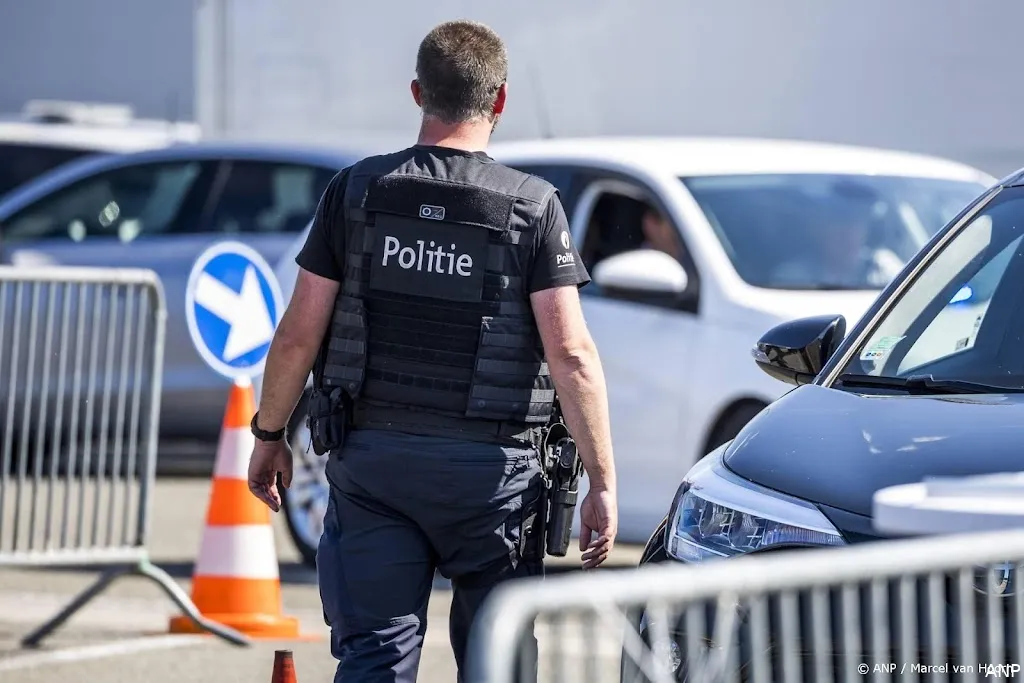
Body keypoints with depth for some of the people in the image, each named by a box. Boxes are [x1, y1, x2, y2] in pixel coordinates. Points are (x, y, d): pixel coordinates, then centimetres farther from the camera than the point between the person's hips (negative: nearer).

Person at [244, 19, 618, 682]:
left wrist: (269, 436, 13)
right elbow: (571, 353, -11)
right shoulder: (533, 206, -5)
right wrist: (603, 481, -7)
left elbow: (299, 334, -1)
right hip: (489, 468, -1)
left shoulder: (357, 190, 0)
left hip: (371, 455, 1)